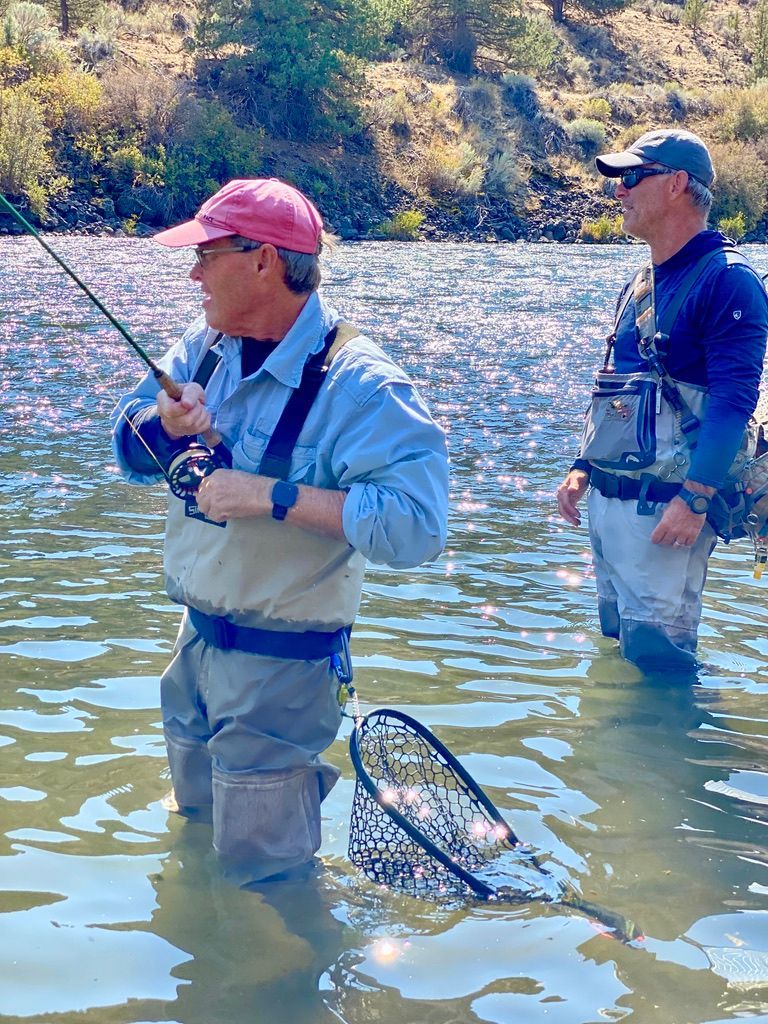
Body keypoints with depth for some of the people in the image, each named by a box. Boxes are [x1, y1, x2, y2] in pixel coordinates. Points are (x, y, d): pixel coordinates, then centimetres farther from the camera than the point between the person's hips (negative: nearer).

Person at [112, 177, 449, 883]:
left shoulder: (358, 385, -23)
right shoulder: (206, 347, 1)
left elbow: (415, 525, -33)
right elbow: (131, 452, 5)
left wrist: (274, 496, -34)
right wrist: (166, 421, -18)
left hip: (281, 662, -7)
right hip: (197, 639, 8)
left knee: (257, 865, 5)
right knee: (195, 821, 26)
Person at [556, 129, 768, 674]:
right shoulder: (641, 286, 16)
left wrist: (695, 499, -25)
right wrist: (583, 467, 16)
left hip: (665, 505, -9)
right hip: (608, 497, 9)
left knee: (658, 655, -7)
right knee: (617, 646, 17)